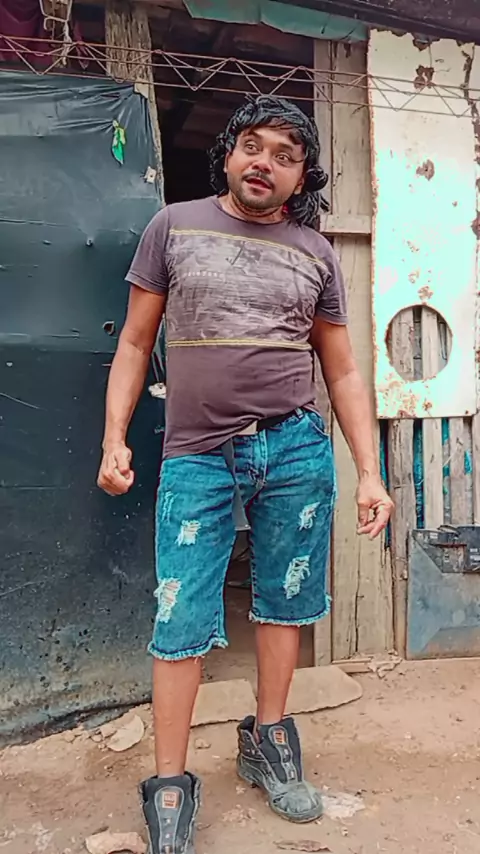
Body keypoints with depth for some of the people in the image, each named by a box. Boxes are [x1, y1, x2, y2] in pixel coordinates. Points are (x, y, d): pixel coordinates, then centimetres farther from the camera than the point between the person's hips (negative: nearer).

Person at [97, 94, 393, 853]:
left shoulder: (316, 254, 9)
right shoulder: (173, 227, 6)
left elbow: (343, 372, 10)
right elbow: (135, 344, 7)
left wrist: (370, 472, 3)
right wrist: (114, 440, -1)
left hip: (296, 451, 2)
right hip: (198, 457, -1)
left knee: (285, 603, 12)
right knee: (183, 622, 2)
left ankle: (268, 742, 33)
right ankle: (170, 786, 18)